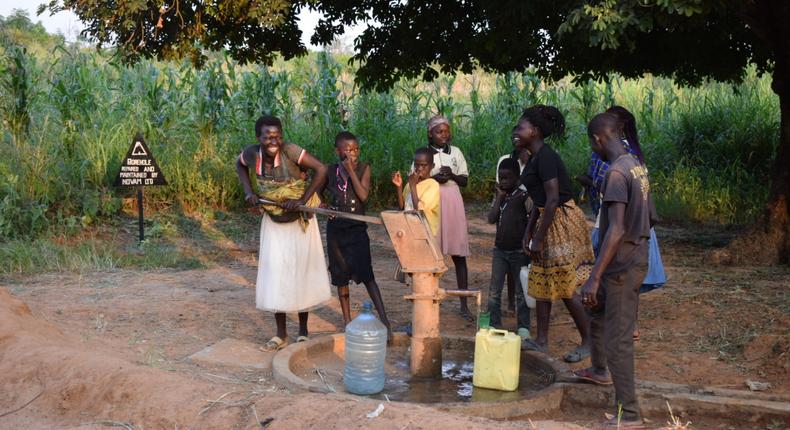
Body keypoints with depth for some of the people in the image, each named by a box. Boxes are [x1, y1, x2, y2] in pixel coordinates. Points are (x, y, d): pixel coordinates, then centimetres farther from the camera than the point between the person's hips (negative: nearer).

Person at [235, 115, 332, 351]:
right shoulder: (252, 154, -15)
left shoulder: (290, 151, -27)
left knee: (301, 272, 7)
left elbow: (321, 169, -28)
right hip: (273, 222, 3)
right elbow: (239, 165, 8)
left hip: (299, 221, -3)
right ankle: (281, 334, 16)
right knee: (274, 275, 4)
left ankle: (303, 331, 23)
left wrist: (302, 200, -29)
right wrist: (248, 190, -6)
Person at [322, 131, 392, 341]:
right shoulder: (330, 171, 1)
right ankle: (347, 319, 23)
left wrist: (350, 170, -18)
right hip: (336, 228, 3)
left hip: (357, 228, -3)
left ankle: (384, 320, -11)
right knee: (341, 275, 10)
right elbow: (318, 194, 16)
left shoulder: (363, 168, -4)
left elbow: (364, 195, -17)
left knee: (366, 274, -12)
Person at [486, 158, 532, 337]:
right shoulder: (499, 197, 7)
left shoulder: (524, 197, -7)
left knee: (521, 291, 6)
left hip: (519, 251, -4)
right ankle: (494, 325, 10)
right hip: (500, 250, 4)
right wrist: (500, 197, -7)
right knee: (494, 291, 3)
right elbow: (491, 219, -5)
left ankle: (523, 327, 14)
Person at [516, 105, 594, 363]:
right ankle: (541, 341, 20)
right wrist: (528, 232, 15)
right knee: (541, 281, 12)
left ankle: (589, 342, 11)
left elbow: (553, 200, -23)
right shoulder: (535, 158, 12)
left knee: (566, 287, -3)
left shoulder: (546, 157, -19)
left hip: (563, 222, -10)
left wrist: (538, 239, -21)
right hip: (548, 220, 10)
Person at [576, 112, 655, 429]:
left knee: (618, 338, -3)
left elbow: (616, 230, -27)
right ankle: (599, 370, 46)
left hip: (621, 266, -10)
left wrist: (594, 277, -27)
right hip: (637, 259, 10)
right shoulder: (638, 167, 8)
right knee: (595, 309, 28)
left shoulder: (616, 173, -21)